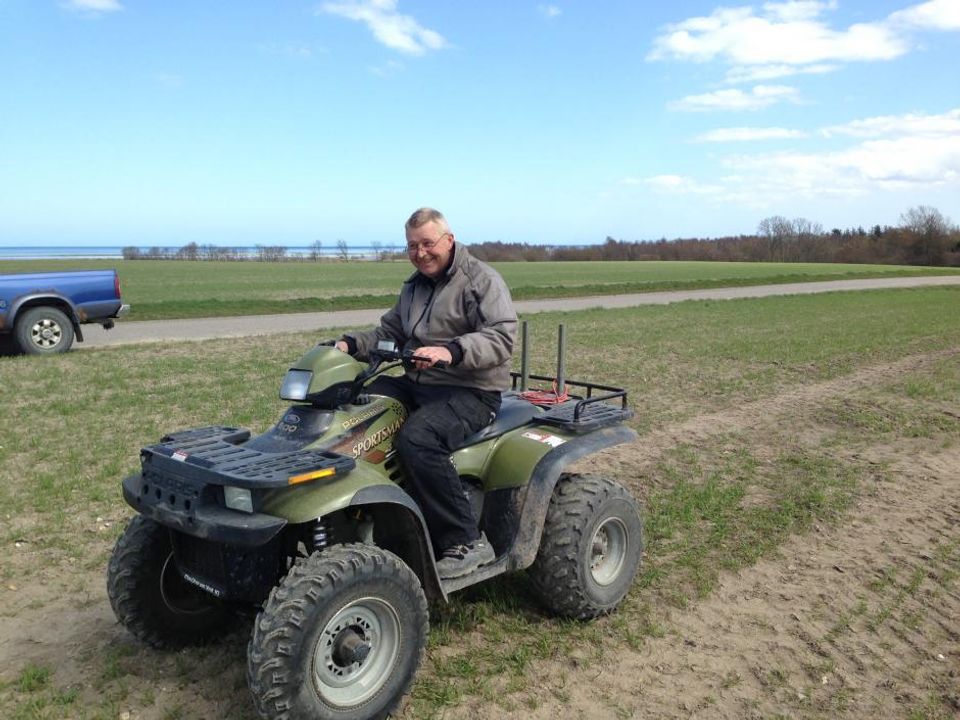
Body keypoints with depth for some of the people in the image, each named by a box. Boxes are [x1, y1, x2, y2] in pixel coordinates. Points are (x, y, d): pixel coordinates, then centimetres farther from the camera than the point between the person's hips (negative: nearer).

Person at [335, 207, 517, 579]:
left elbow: (501, 337, -18)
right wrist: (351, 344, 1)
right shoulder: (413, 287, 20)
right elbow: (388, 333, 21)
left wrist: (451, 351, -34)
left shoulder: (481, 279, -6)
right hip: (416, 385, 8)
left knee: (417, 438, -35)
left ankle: (466, 542, -22)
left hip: (470, 391, -8)